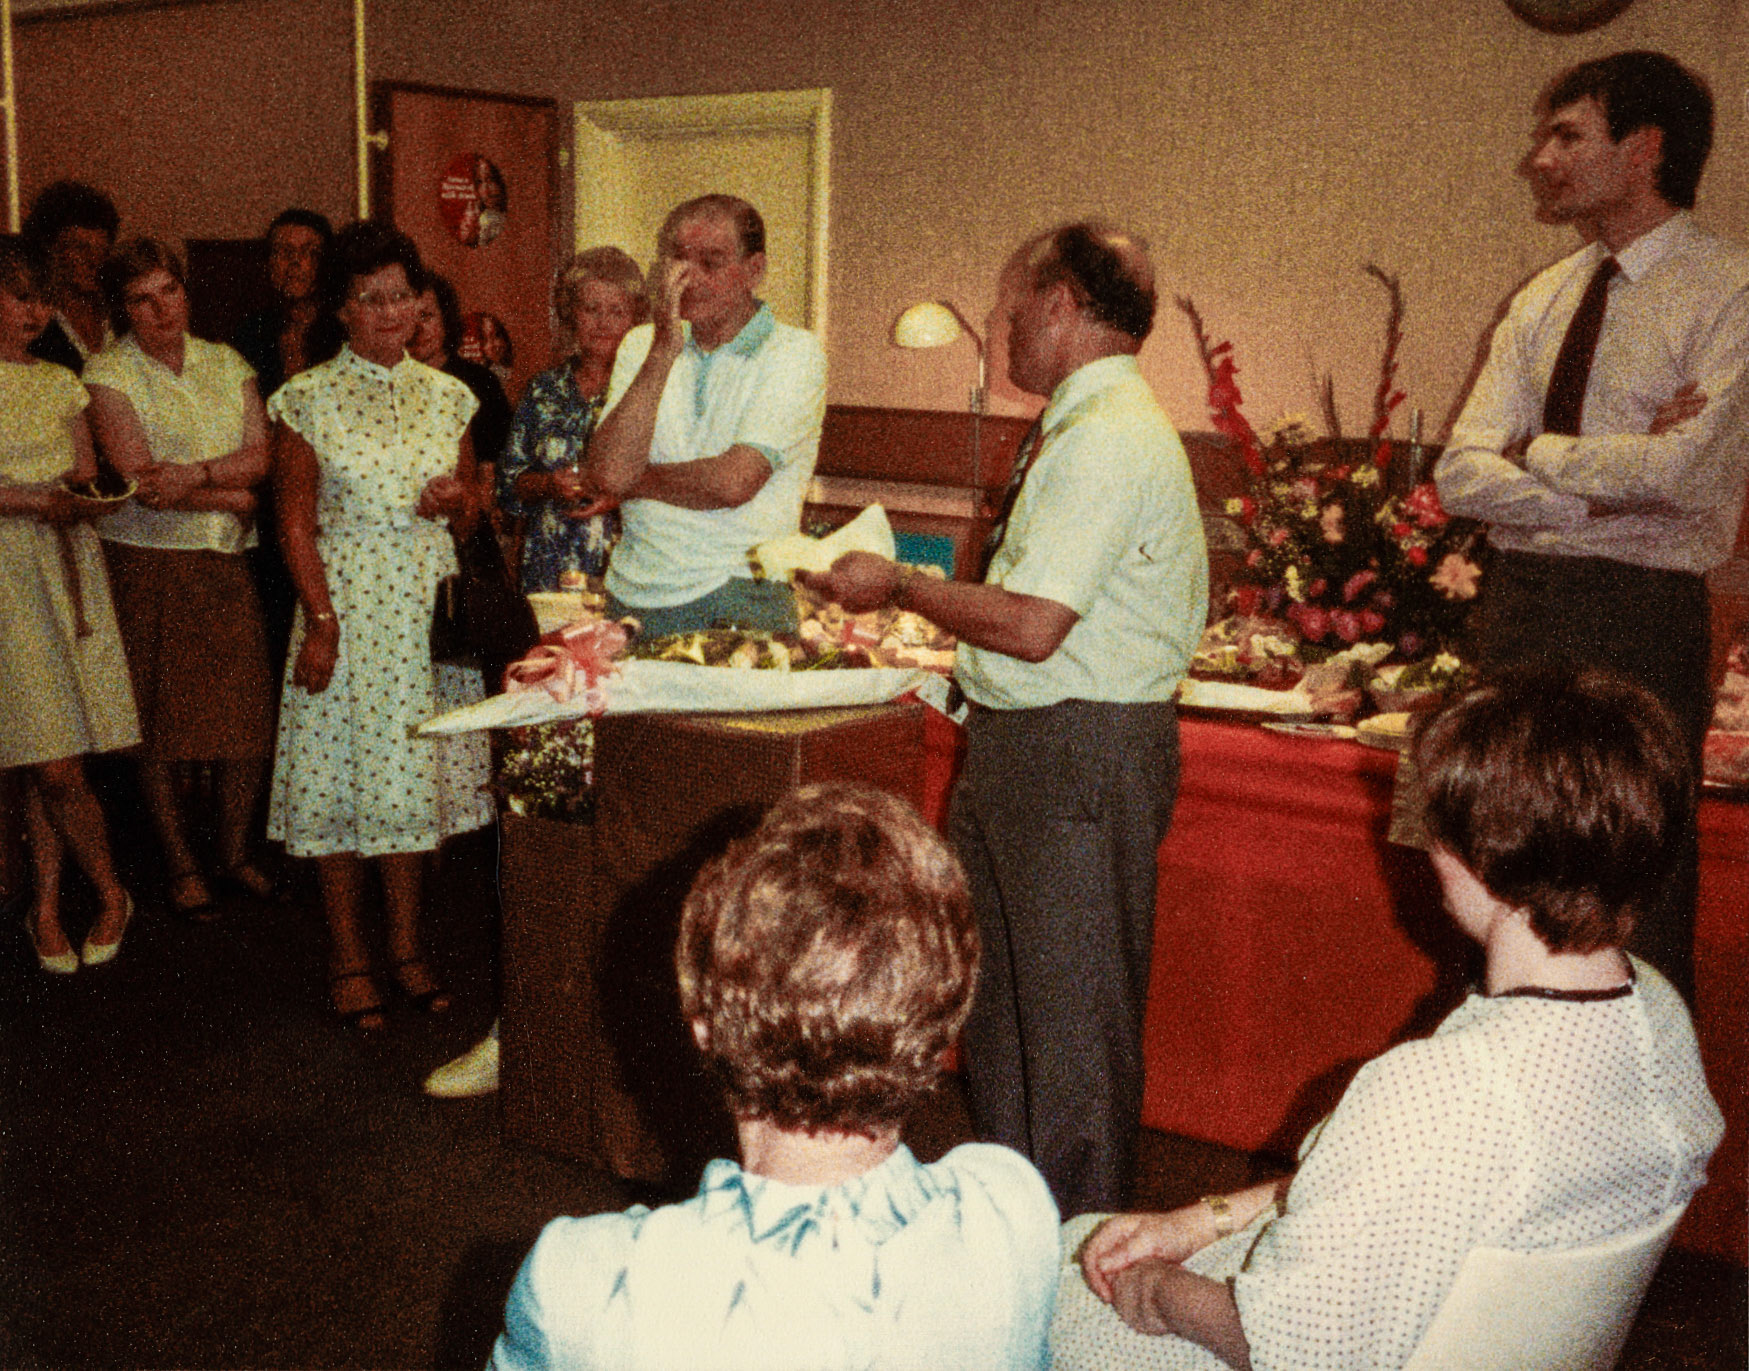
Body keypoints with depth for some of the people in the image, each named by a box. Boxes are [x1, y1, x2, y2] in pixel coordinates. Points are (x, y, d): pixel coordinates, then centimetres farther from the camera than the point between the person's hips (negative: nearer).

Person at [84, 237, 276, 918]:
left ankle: (236, 853, 18)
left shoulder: (227, 363, 11)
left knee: (248, 711, 0)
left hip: (228, 562, 3)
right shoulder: (108, 372, -2)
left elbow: (260, 456, 0)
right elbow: (139, 479, -12)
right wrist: (231, 496, -7)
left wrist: (197, 473, -16)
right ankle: (181, 865, 14)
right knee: (163, 721, 0)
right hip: (147, 563, -3)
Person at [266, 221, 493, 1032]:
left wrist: (458, 501, -6)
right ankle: (348, 958, 14)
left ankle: (406, 946, 21)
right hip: (345, 603, -3)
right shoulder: (307, 400, -2)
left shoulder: (446, 396, 9)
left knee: (413, 774, 8)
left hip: (428, 606, 3)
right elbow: (295, 524, -3)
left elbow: (469, 513, 17)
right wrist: (321, 621, -11)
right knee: (342, 775, 1)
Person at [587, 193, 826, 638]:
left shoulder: (795, 354, -1)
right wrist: (663, 352, -7)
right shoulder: (642, 345, 13)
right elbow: (607, 472, -3)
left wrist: (635, 479, -1)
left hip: (738, 601, -3)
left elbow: (733, 482, -14)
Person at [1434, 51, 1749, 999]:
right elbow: (1462, 474, 4)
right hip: (1516, 604, 6)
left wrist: (1533, 449, -5)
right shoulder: (1542, 300, 14)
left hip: (1641, 613, -6)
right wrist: (1606, 484, -11)